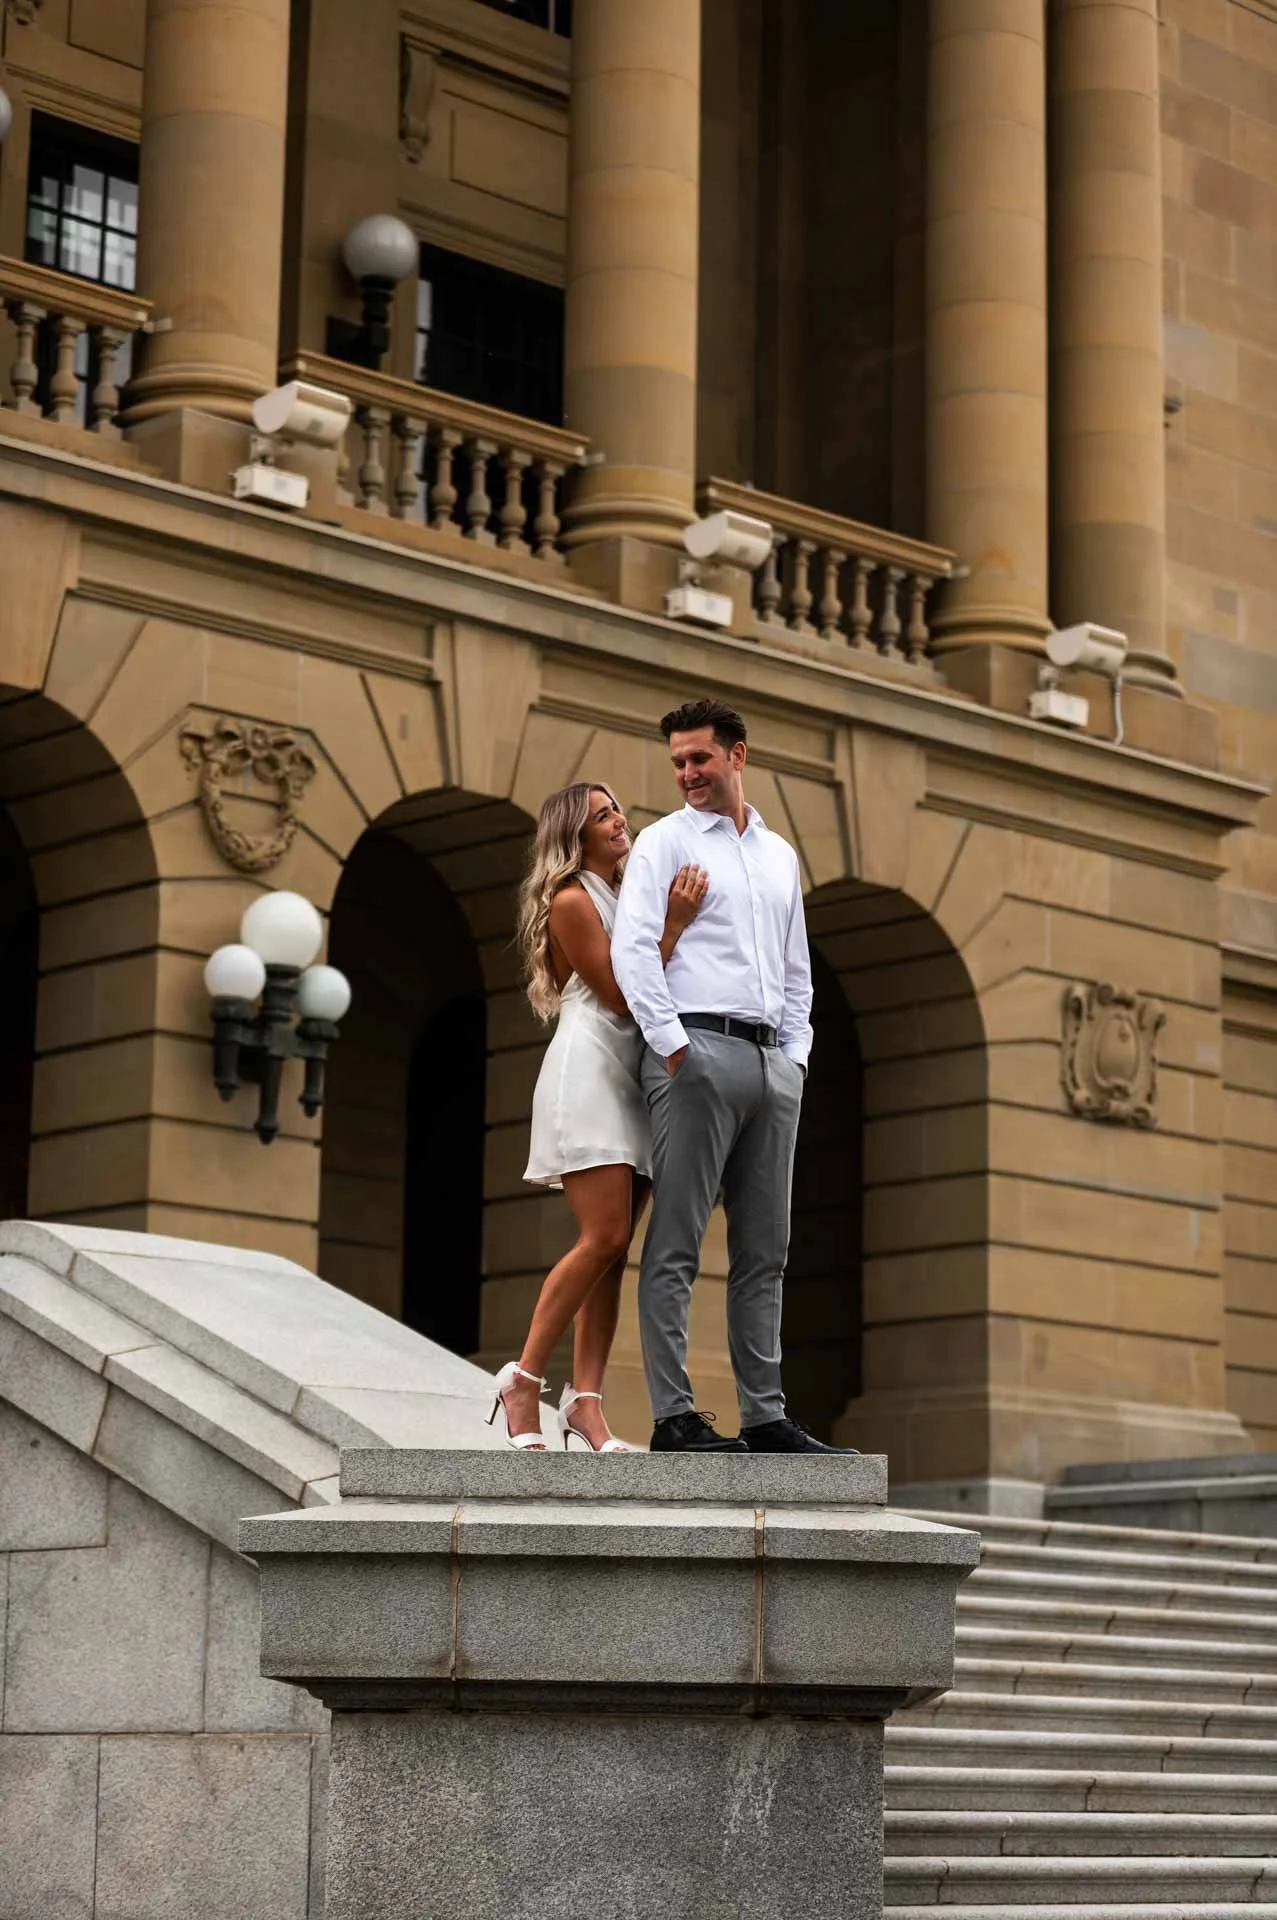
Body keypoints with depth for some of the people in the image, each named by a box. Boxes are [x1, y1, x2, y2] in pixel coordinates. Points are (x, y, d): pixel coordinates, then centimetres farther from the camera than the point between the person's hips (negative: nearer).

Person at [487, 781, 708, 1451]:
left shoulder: (626, 897, 21)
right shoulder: (570, 901, -4)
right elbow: (621, 997, -11)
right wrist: (674, 925, -15)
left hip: (631, 1078, 8)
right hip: (587, 1071, -8)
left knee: (613, 1250, 0)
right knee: (603, 1239, -18)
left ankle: (585, 1402, -1)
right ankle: (524, 1380, -9)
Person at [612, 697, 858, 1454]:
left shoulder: (780, 855, 21)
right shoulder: (665, 842, 3)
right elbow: (633, 947, -8)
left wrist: (796, 1051, 11)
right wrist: (672, 1044, -14)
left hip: (773, 1059, 6)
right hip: (698, 1052, -6)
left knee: (765, 1249, 6)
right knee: (677, 1243, -7)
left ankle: (766, 1415, 10)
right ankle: (674, 1415, -7)